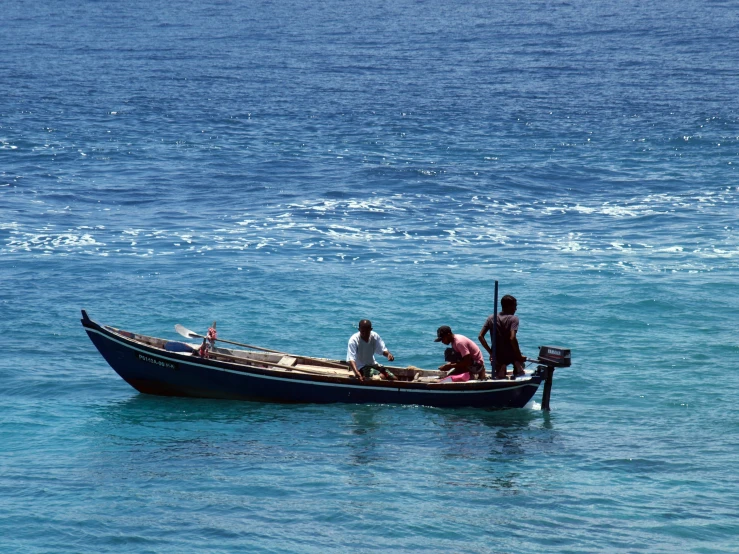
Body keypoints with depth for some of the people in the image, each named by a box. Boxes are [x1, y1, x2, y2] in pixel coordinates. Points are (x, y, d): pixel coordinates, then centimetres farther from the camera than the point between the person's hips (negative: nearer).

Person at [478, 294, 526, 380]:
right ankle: (517, 364, -2)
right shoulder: (513, 318, -13)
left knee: (499, 379, 27)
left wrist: (490, 352, 3)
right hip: (511, 356, -3)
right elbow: (512, 338, -26)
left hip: (497, 356, 3)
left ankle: (501, 368, -7)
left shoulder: (491, 318, 2)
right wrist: (519, 356, -17)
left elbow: (480, 336, -3)